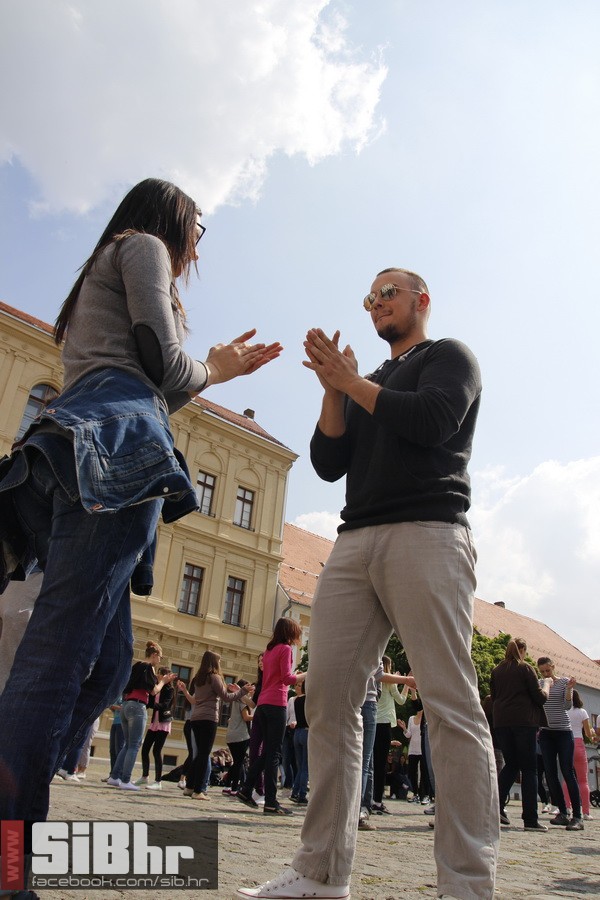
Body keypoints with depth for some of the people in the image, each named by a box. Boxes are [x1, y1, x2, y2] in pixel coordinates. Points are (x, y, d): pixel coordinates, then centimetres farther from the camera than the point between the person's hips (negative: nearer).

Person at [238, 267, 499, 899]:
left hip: (426, 533, -6)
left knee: (451, 705, -8)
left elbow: (435, 420, -9)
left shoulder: (447, 355, 14)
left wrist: (352, 381, 1)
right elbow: (328, 464, 17)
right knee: (327, 698, -1)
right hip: (354, 541, 6)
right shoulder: (363, 383, 30)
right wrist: (334, 389, 5)